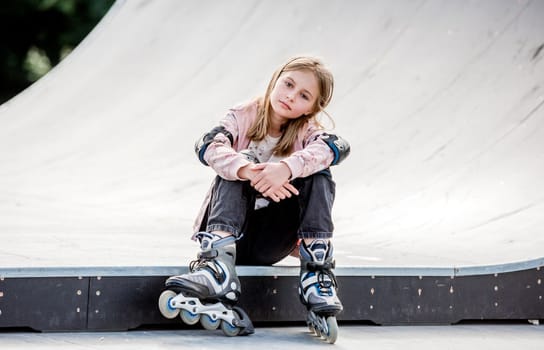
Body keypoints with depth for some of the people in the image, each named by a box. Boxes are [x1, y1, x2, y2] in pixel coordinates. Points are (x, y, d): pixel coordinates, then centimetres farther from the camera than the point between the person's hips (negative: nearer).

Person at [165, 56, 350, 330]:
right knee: (238, 166, -25)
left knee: (317, 173, -19)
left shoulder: (306, 132, 2)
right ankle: (218, 265, -42)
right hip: (236, 234, 0)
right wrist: (248, 171, -41)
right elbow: (207, 146, -21)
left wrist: (287, 168, -41)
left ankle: (317, 271, -29)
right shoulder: (242, 118, 0)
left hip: (274, 240, 1)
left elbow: (338, 146, -23)